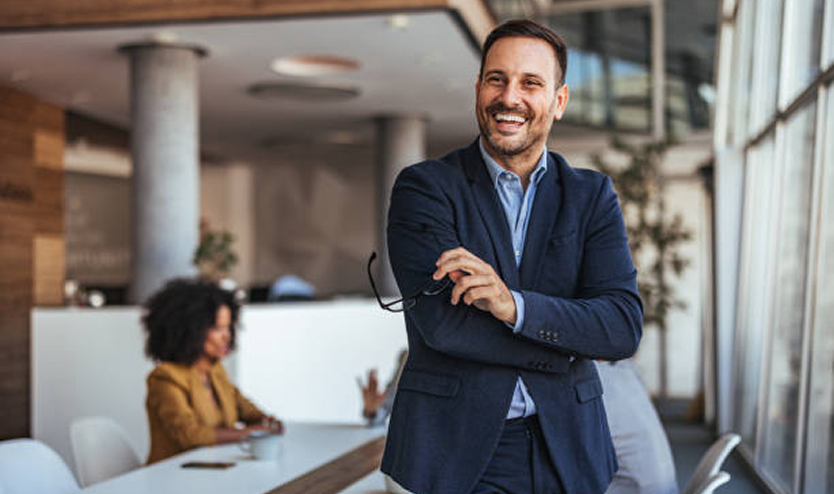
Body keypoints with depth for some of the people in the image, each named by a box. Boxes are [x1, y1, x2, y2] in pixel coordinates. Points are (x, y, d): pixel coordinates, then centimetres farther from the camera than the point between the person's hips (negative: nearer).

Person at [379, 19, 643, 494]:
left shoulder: (593, 196, 5)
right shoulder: (423, 187, -4)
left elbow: (625, 326, -7)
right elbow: (440, 321, -16)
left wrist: (514, 304, -22)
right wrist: (570, 344, -11)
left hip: (565, 453, 3)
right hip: (452, 453, -3)